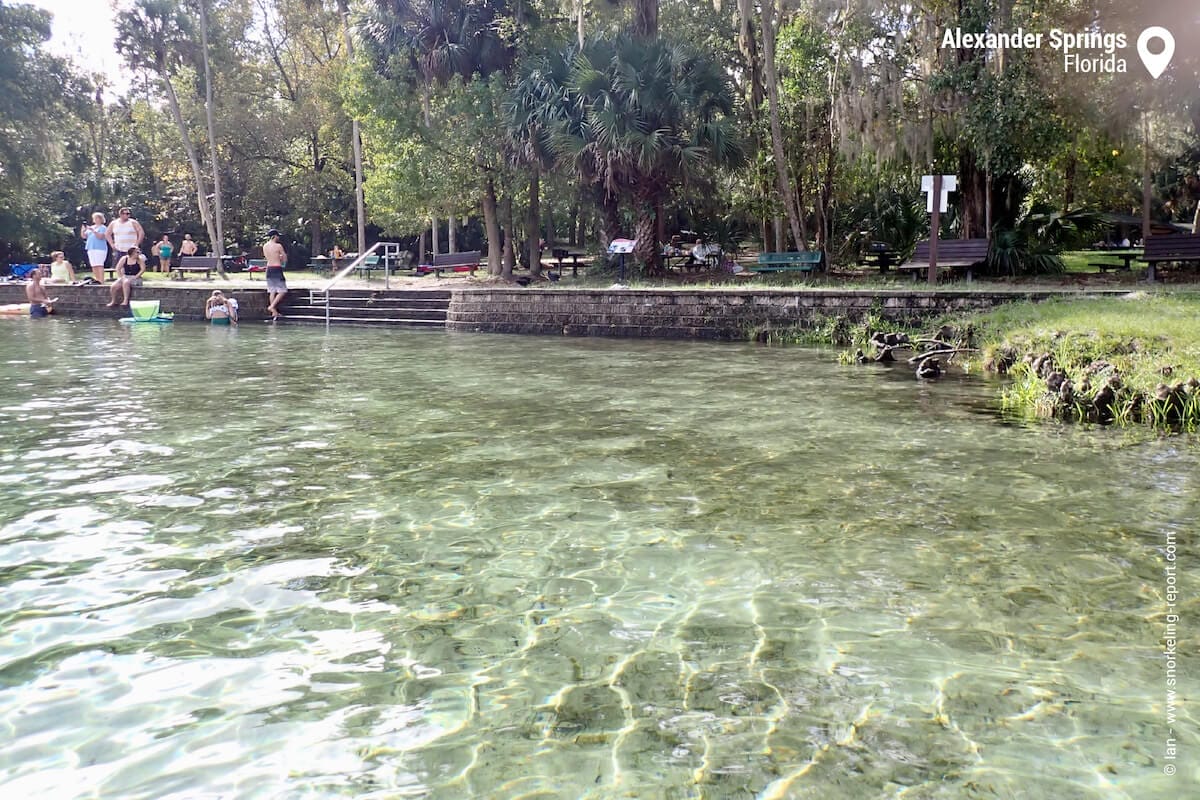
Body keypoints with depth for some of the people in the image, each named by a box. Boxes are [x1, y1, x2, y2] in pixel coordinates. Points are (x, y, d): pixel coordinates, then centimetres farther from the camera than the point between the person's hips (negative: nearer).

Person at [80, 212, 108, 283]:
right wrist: (83, 230, -1)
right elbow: (83, 236, 17)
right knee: (93, 266, 3)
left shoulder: (103, 227, 2)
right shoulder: (91, 227, 22)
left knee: (99, 265, -15)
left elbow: (100, 237, -13)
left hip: (100, 248, -7)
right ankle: (97, 280, 6)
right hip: (91, 248, 7)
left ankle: (101, 281, -19)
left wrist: (93, 231, -20)